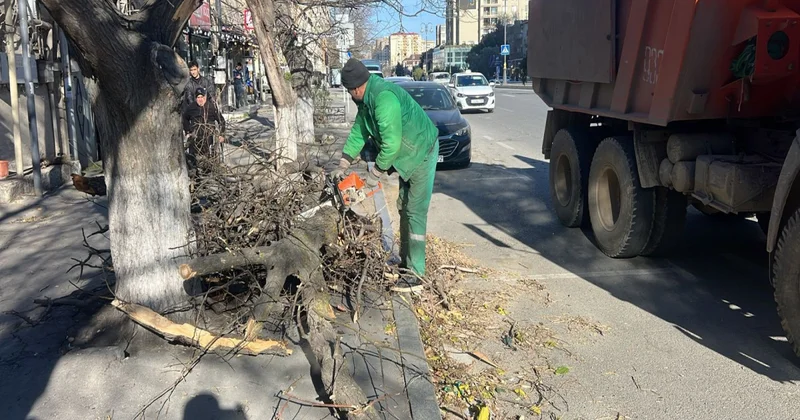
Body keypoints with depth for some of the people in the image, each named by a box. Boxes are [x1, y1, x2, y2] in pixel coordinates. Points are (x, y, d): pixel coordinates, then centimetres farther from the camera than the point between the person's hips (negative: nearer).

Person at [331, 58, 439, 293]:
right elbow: (358, 132, 11)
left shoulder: (384, 98, -28)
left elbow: (391, 143, -29)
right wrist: (343, 165, 8)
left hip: (422, 154, -10)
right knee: (404, 208, 15)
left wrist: (375, 175, -18)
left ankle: (415, 275, -7)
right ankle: (405, 261, 27)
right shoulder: (366, 100, 4)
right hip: (407, 155, 10)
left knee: (415, 212, -10)